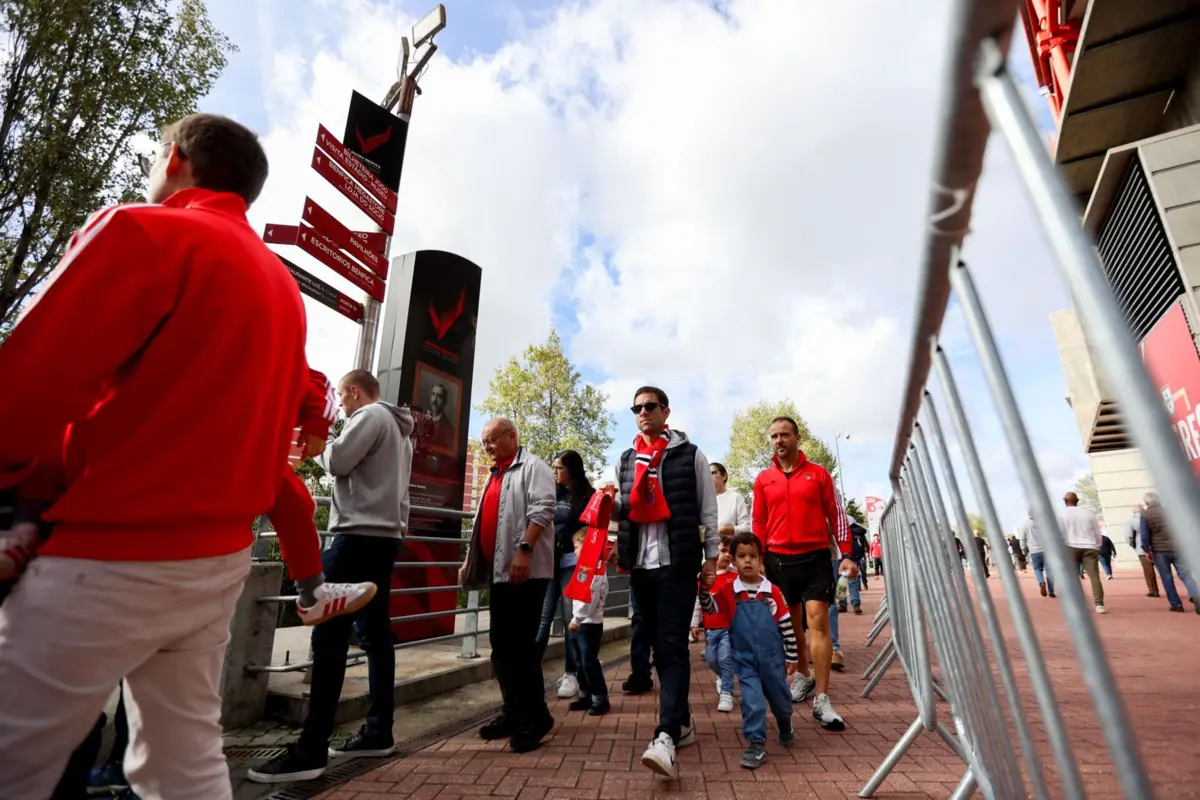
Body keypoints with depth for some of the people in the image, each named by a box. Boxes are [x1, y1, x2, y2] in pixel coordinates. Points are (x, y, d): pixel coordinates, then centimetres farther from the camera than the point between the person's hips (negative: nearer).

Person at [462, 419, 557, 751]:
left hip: (526, 571, -9)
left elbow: (543, 509, -19)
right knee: (501, 644, 13)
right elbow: (482, 522, 25)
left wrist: (524, 550, -26)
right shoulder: (495, 476, 22)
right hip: (499, 571, 9)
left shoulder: (532, 467, -6)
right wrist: (469, 560, 21)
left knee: (521, 644, -5)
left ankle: (536, 717, 11)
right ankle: (514, 712, 26)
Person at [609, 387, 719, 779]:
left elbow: (707, 509, 2)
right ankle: (682, 723, 28)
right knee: (658, 646, 13)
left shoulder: (690, 455, 1)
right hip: (640, 564, 5)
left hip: (677, 562, -5)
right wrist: (612, 503, -3)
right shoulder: (627, 459, 12)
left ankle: (665, 737, -9)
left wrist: (711, 554, -2)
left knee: (673, 646, -8)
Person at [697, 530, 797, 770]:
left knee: (779, 696, 21)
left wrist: (792, 656, 3)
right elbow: (709, 608, -15)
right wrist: (705, 589, -34)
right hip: (745, 660, -1)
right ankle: (756, 744, 12)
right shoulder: (729, 590, -9)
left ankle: (786, 727, 50)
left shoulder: (773, 591, -8)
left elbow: (786, 624, -1)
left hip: (772, 657, 2)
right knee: (752, 701, -5)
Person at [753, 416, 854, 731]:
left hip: (815, 557, -2)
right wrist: (757, 560, 4)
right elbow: (759, 524, 7)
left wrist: (846, 555, -3)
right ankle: (803, 674, 38)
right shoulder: (764, 479, 4)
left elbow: (836, 515, 3)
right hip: (779, 559, 2)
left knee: (818, 623, -7)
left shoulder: (818, 473, 1)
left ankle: (822, 700, 0)